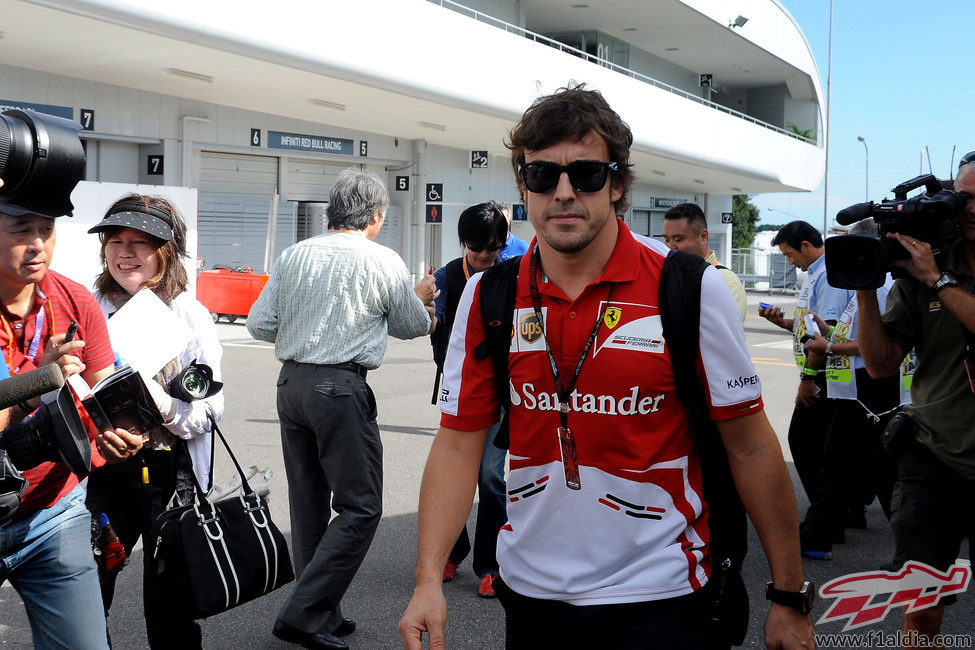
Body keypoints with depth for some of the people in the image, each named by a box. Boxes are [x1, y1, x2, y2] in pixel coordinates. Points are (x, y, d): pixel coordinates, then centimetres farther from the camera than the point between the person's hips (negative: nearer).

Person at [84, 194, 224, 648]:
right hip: (101, 470, 2)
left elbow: (208, 408, -5)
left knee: (169, 610, 8)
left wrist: (162, 403, -23)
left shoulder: (191, 316, 0)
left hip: (170, 472, -1)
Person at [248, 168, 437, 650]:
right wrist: (418, 298, 31)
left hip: (290, 383, 6)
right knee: (360, 508, 2)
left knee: (309, 503, 14)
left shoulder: (295, 254, 7)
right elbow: (413, 326, 9)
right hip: (340, 388, -6)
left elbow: (259, 325, 5)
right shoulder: (384, 262, -4)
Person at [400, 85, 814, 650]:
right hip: (528, 589, 4)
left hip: (654, 596, -3)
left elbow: (752, 447, -8)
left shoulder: (691, 290, -12)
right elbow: (459, 443, -2)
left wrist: (790, 596, -5)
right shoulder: (485, 298, -3)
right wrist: (429, 578, -13)